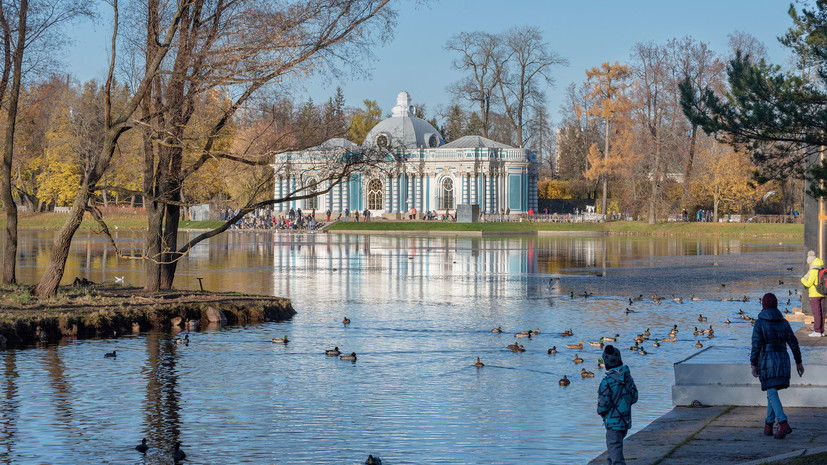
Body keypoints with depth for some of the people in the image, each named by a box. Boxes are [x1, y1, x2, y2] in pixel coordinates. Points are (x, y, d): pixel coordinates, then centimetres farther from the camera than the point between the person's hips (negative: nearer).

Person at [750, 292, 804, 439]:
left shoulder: (760, 323, -9)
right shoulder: (783, 322, 5)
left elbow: (756, 345, -14)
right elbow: (793, 343, 7)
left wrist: (753, 365, -10)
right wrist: (798, 362, 15)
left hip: (767, 361, -5)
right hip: (783, 360, 5)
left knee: (772, 393, -6)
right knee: (772, 391, 18)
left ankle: (784, 424, -22)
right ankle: (768, 425, 22)